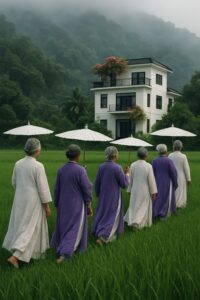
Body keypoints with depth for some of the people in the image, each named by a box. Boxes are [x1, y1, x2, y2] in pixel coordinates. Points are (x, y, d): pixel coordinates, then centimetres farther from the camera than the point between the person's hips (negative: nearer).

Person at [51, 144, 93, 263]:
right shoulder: (80, 170, -19)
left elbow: (57, 189, 4)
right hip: (77, 205, -5)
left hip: (64, 204, 5)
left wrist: (57, 204, 16)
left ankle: (57, 244, 40)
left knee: (63, 225, 24)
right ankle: (64, 253, -9)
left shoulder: (61, 170, -3)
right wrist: (89, 206, -6)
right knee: (74, 229, 2)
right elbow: (87, 189, -17)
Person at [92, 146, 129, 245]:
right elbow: (124, 184, -13)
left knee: (102, 214, 19)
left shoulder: (101, 167, -5)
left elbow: (96, 183, 3)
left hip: (103, 196, 5)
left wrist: (98, 194, 17)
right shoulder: (117, 168, -20)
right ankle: (102, 237, -4)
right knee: (112, 216, 6)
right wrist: (126, 174, 3)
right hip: (114, 197, -5)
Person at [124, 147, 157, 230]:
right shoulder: (148, 166, -17)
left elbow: (130, 179, 2)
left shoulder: (133, 165, -6)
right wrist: (153, 192, -6)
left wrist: (129, 190, 13)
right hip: (145, 191, -3)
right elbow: (151, 180, -14)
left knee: (134, 207, 18)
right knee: (143, 207, 9)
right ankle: (137, 222, -4)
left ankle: (132, 220, 8)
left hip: (135, 190, 3)